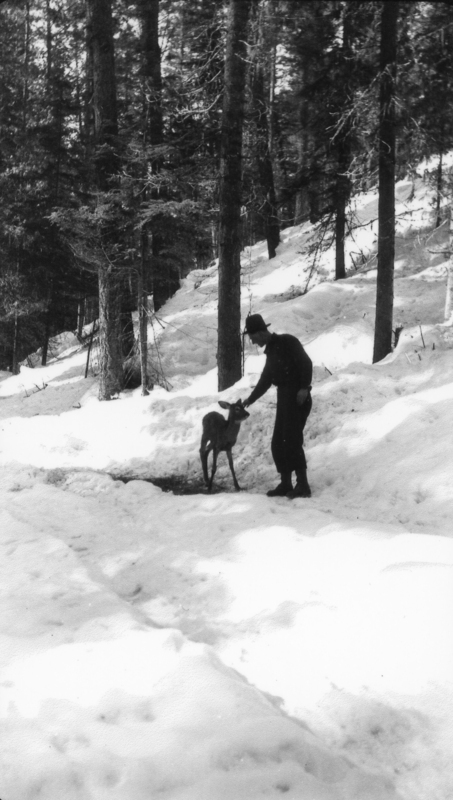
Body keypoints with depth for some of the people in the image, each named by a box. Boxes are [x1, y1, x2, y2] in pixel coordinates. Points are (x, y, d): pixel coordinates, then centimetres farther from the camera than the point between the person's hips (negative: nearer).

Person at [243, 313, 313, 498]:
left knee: (292, 441, -14)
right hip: (284, 398, 9)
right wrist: (250, 399, 25)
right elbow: (265, 380, 26)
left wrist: (304, 388, -25)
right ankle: (285, 484, 14)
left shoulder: (288, 342, -8)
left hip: (298, 398, -9)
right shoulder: (271, 351, 18)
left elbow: (306, 363, -18)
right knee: (278, 443, 8)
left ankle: (302, 485, -13)